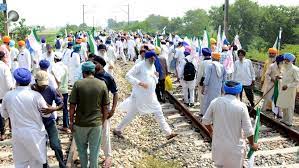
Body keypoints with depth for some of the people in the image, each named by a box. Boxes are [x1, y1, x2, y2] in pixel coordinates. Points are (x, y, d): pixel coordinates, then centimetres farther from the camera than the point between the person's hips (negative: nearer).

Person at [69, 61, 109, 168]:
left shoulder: (78, 84, -11)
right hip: (96, 123, 1)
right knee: (94, 150, 15)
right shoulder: (102, 84, -6)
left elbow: (72, 106, -9)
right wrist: (103, 121, 11)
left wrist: (71, 121, 4)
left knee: (82, 149, 21)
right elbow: (105, 107, -2)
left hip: (80, 123, 0)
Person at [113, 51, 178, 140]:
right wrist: (139, 83, -25)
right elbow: (128, 75, -17)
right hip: (140, 96, -7)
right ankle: (117, 129, 22)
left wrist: (156, 76, -5)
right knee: (132, 114, 4)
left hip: (151, 96, 7)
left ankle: (168, 133, 13)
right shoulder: (140, 66, -12)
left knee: (159, 113, 6)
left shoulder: (153, 67, 10)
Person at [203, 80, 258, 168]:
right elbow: (248, 131, -13)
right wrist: (252, 144, 5)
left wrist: (211, 131, 21)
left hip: (218, 144, 3)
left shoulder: (215, 102, -9)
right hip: (234, 146, -2)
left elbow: (206, 121, 1)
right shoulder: (241, 106, -17)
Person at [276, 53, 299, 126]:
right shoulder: (285, 68, 8)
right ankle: (284, 119, 30)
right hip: (283, 90, 8)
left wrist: (288, 86, -23)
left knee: (289, 106, 2)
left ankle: (289, 122, 13)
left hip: (290, 91, -8)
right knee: (283, 106, 15)